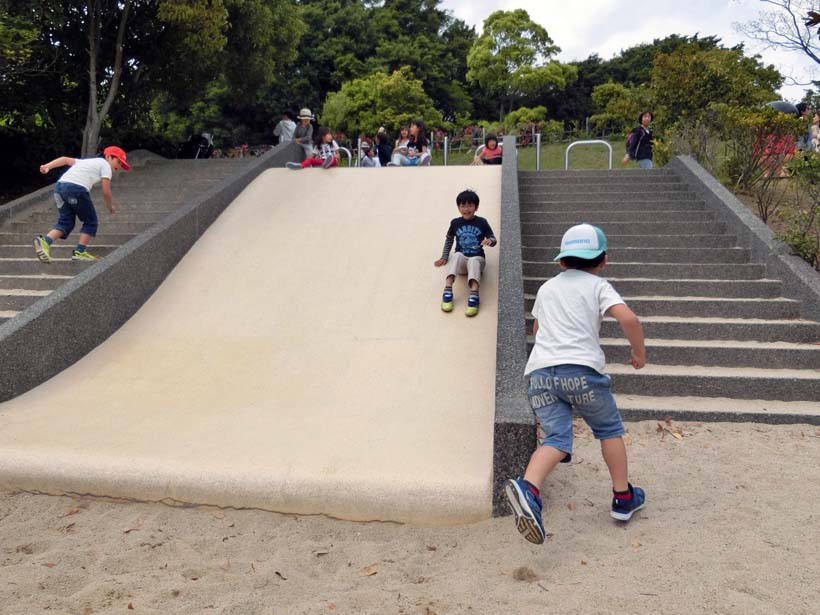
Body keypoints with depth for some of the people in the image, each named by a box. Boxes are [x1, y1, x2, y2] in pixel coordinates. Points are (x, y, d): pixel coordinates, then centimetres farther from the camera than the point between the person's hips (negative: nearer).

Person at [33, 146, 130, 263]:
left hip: (59, 185, 7)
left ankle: (44, 241, -8)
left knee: (66, 222, 13)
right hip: (77, 188, -7)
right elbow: (106, 192, 6)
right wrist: (110, 207, 20)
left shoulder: (87, 161, 33)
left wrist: (47, 166, 10)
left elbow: (65, 159, 20)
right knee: (90, 222, 9)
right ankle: (80, 252, 5)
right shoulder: (105, 164, 12)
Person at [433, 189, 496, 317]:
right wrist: (444, 257, 17)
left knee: (473, 261, -39)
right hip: (461, 261, 1)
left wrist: (490, 241, -19)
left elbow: (494, 240, 5)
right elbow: (449, 239, 22)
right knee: (457, 255, -36)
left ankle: (474, 295, -58)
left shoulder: (482, 222, 2)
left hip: (477, 258, -1)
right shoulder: (455, 223, 6)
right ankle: (448, 290, -48)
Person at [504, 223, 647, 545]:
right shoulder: (598, 286, 10)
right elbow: (628, 318, -7)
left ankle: (527, 487, -31)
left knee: (557, 438, -3)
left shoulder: (546, 287, 25)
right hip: (581, 369, -3)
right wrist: (639, 353, 8)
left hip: (540, 370, 3)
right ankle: (623, 498, 26)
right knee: (609, 429, 19)